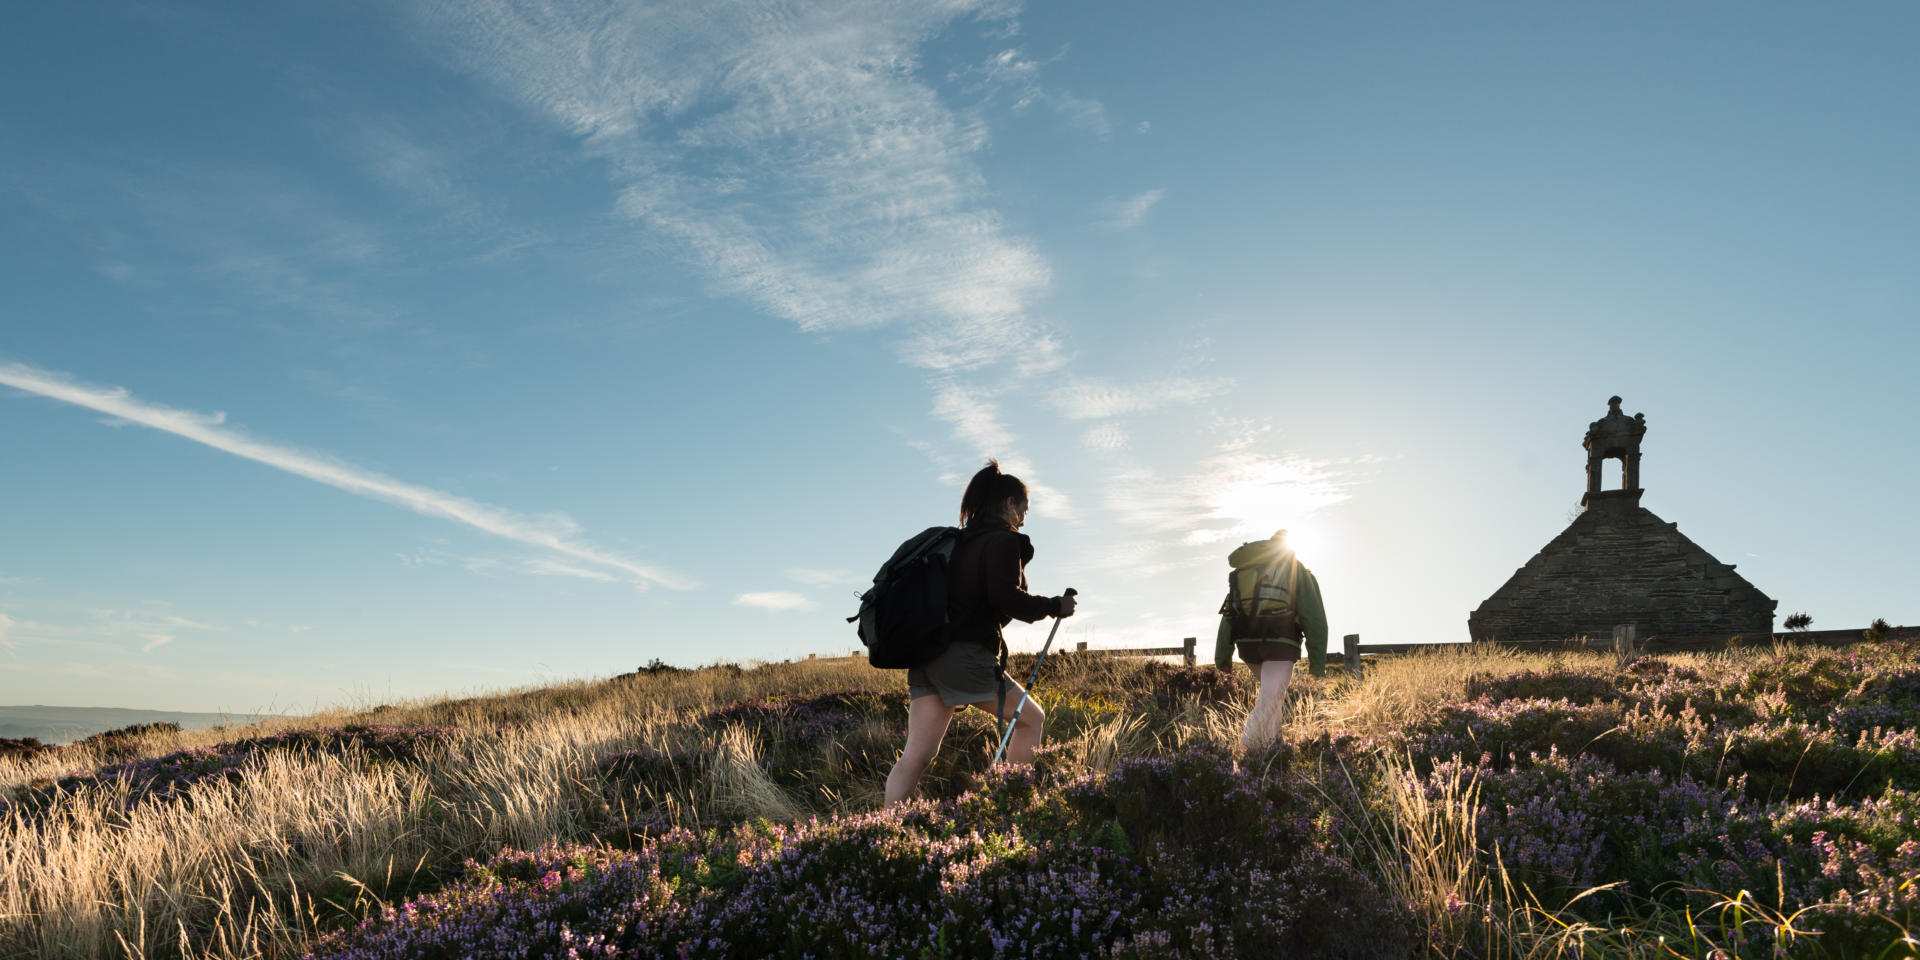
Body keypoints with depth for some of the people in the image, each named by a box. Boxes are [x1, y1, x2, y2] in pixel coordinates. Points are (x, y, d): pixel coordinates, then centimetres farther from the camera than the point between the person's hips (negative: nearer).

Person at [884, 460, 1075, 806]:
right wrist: (1054, 606, -4)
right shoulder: (1003, 541, -3)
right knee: (1031, 719, 13)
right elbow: (1006, 598, -15)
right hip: (967, 657, -7)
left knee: (916, 754, 1)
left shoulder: (956, 541, 21)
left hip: (926, 657, 7)